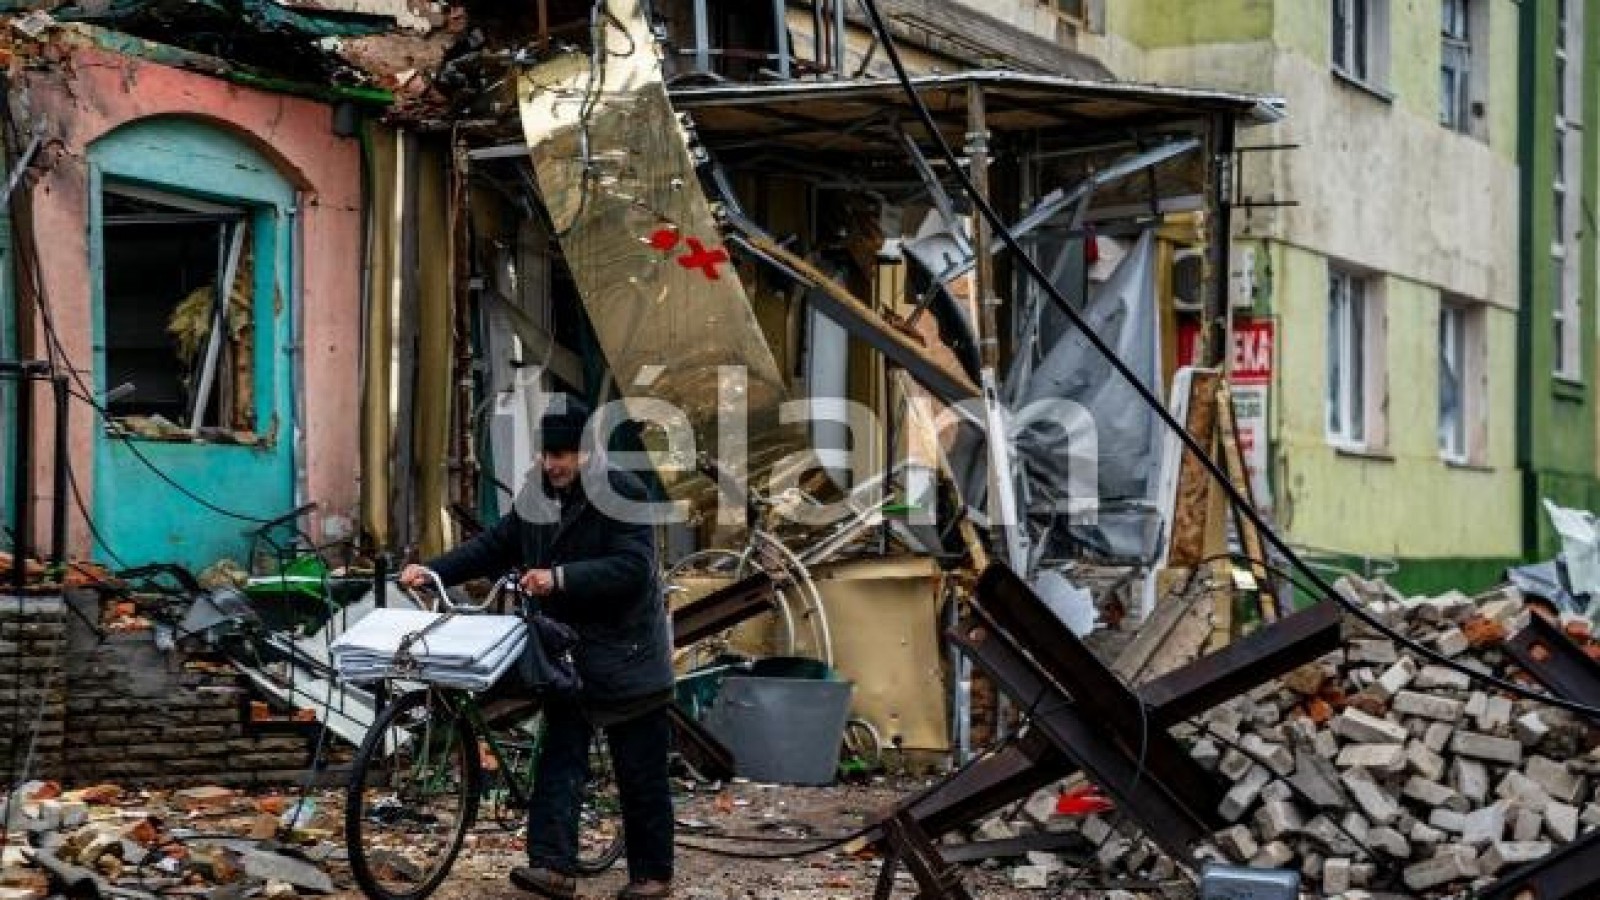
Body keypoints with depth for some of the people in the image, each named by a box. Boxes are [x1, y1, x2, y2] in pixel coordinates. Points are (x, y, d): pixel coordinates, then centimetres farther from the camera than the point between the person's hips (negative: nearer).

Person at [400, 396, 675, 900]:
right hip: (568, 652, 6)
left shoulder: (623, 493, -15)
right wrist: (434, 571, 1)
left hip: (627, 653, -6)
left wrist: (561, 578, -33)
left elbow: (631, 567, -25)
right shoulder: (536, 495, 5)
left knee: (641, 773, 3)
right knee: (559, 759, -3)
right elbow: (494, 547, 12)